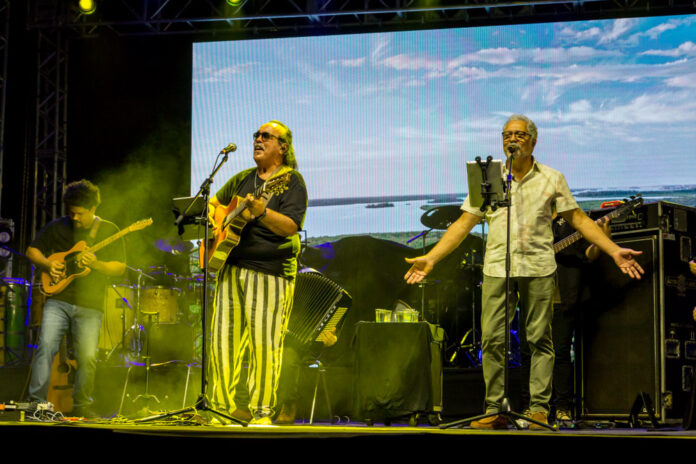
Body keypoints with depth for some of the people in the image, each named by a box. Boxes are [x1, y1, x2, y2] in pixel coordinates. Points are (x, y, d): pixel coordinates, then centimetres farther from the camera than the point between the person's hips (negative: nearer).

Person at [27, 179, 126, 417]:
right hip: (58, 299, 1)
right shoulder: (58, 227, 8)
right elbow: (32, 250, 16)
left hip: (90, 305, -1)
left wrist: (95, 264, -17)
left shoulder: (109, 231, 5)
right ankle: (36, 401, -8)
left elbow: (120, 267, 0)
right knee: (46, 345, -14)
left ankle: (81, 404, 12)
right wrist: (47, 264, -4)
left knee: (87, 357, -6)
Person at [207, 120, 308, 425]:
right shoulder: (242, 179, 17)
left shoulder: (291, 181, -2)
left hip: (270, 271, -6)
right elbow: (214, 202, 32)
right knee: (223, 338, 4)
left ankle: (261, 412, 2)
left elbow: (291, 226, -15)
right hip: (232, 265, 6)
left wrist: (260, 211, -29)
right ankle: (223, 405, 13)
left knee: (265, 343, -7)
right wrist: (216, 221, 11)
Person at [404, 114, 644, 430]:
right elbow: (465, 222, 11)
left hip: (538, 267, -1)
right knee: (492, 339, -4)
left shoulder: (551, 179, 9)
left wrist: (614, 251, 1)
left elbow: (578, 218, 9)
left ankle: (539, 409, 4)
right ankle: (494, 410, 2)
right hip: (497, 267, 1)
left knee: (539, 340, -1)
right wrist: (431, 258, 4)